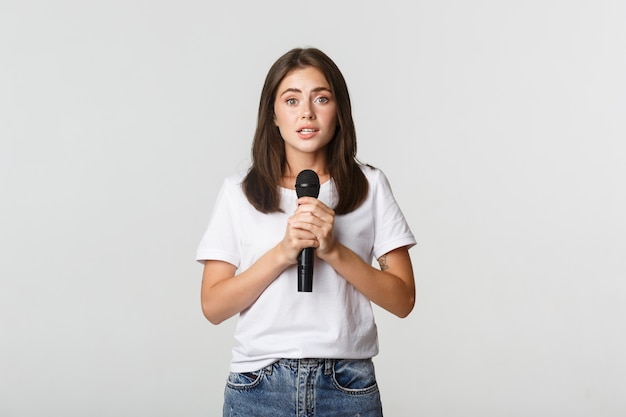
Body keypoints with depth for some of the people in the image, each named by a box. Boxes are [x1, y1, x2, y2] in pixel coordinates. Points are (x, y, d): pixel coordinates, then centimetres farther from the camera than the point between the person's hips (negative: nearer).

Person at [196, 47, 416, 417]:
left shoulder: (370, 186, 0)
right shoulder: (239, 192, 1)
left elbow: (403, 299, -2)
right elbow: (213, 306, -3)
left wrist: (335, 251, -16)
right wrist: (283, 252, -16)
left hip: (347, 387, 0)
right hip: (259, 386, 0)